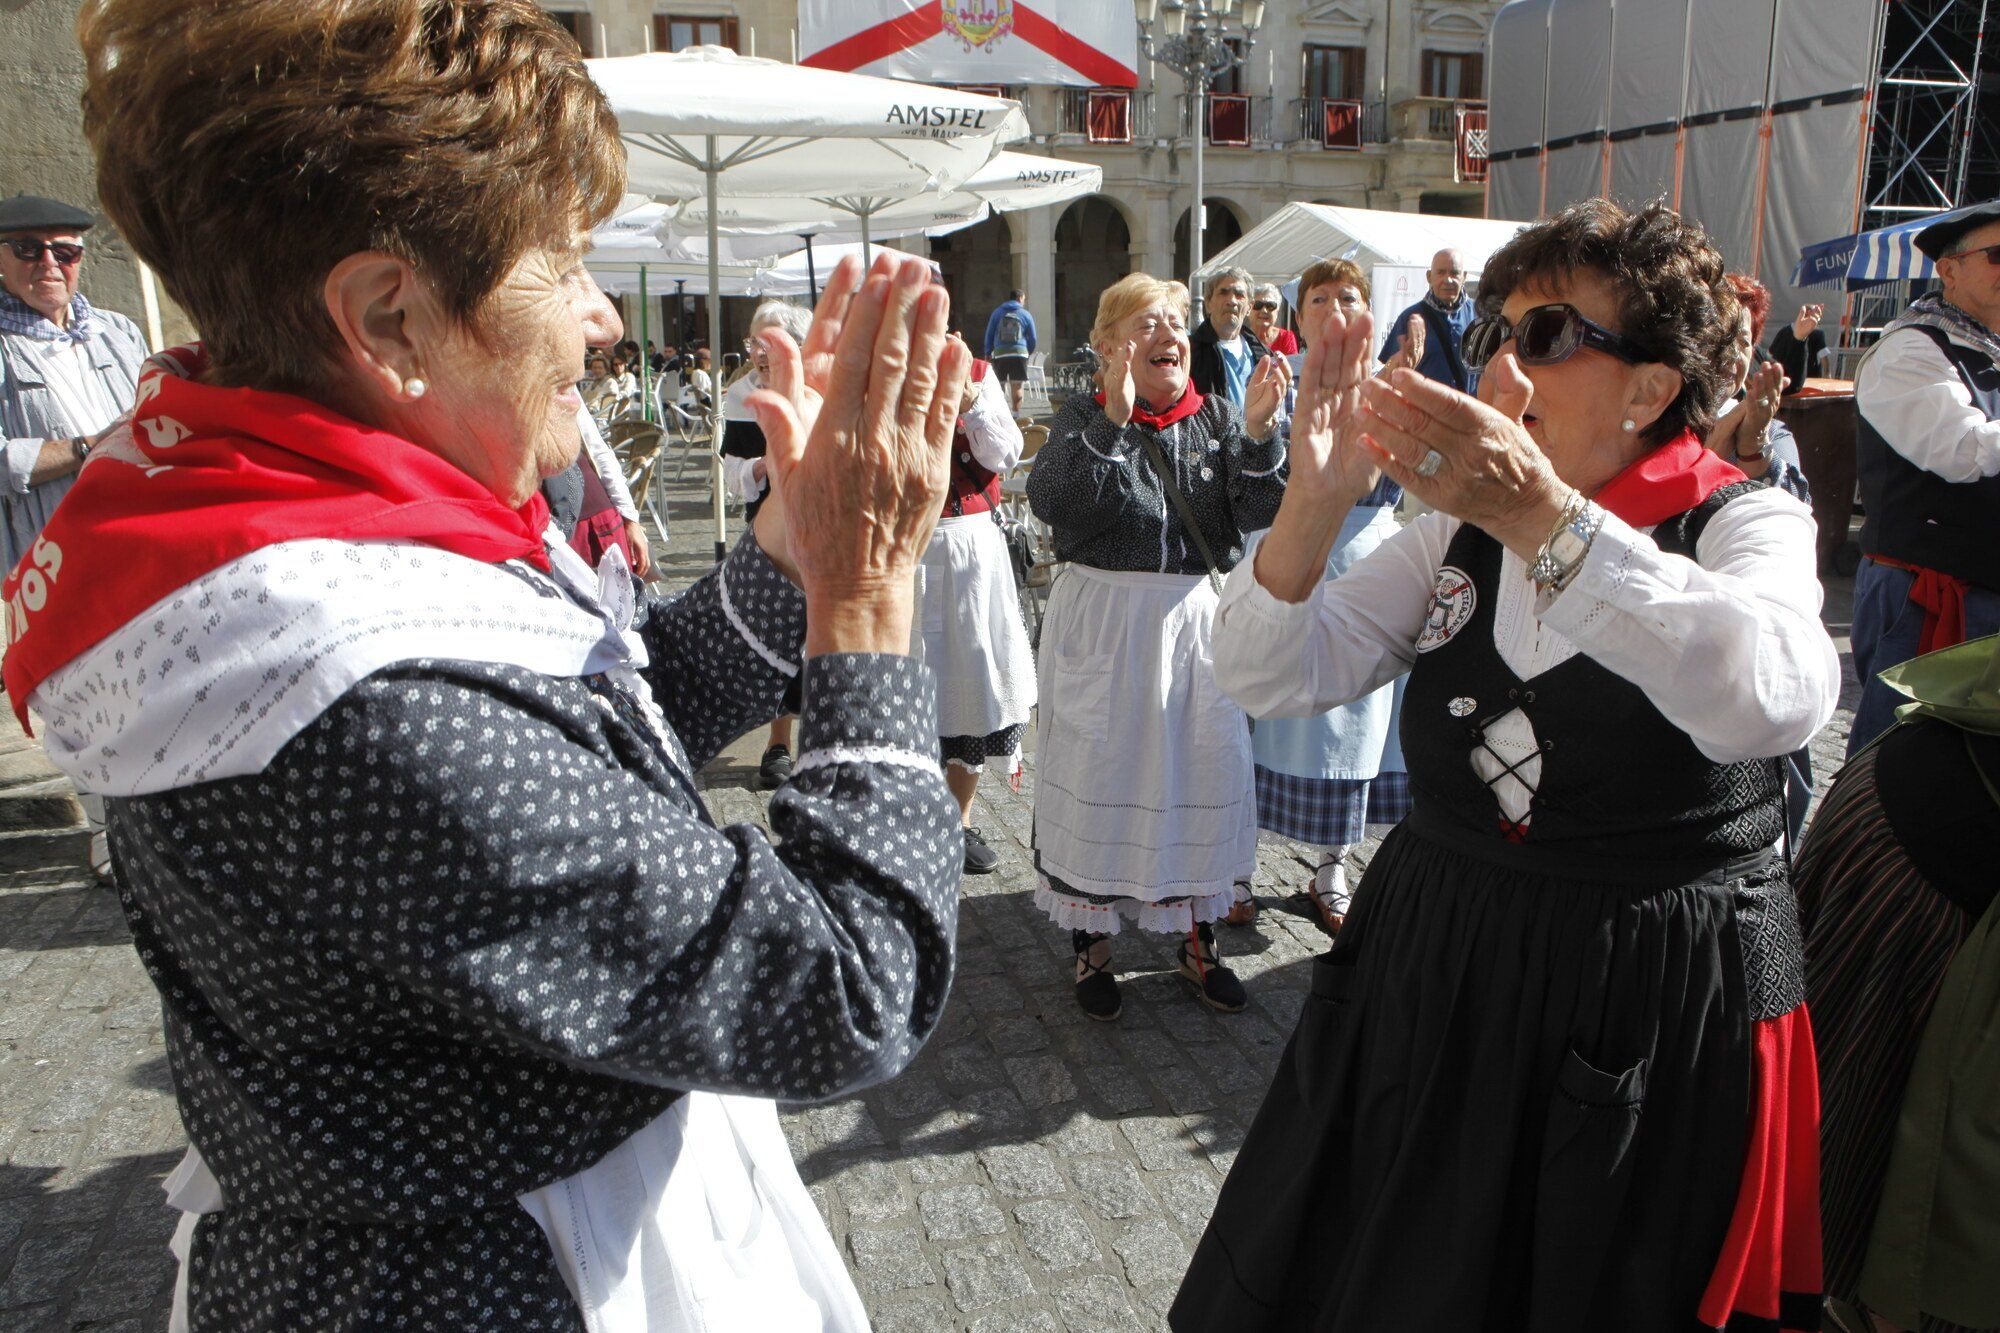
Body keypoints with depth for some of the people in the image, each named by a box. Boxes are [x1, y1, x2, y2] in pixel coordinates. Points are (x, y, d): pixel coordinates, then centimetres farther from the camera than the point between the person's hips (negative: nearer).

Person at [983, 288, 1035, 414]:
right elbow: (1032, 338, 12)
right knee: (1017, 386, 0)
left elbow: (989, 334, 9)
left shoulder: (997, 312, 10)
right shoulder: (1026, 315, 7)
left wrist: (988, 353, 14)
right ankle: (1016, 413, -5)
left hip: (1000, 353, 1)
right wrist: (1029, 353, 28)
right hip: (1019, 353, -1)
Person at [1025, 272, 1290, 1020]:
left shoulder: (1215, 417, 7)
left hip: (1196, 614, 3)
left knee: (1207, 766, 8)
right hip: (1103, 619, -3)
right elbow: (1051, 501, -21)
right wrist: (1112, 418, -27)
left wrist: (1258, 432, -19)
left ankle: (1198, 939, 27)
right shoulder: (1086, 418, -2)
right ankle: (1092, 945, 22)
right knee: (1100, 770, 4)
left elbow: (1259, 512, -4)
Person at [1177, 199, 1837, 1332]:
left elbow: (1774, 697, -32)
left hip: (1653, 1015, -3)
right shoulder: (1461, 532, 4)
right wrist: (1315, 501, -21)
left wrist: (1542, 516, -40)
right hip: (1433, 983, 4)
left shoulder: (1747, 525, -8)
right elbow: (1274, 679, -5)